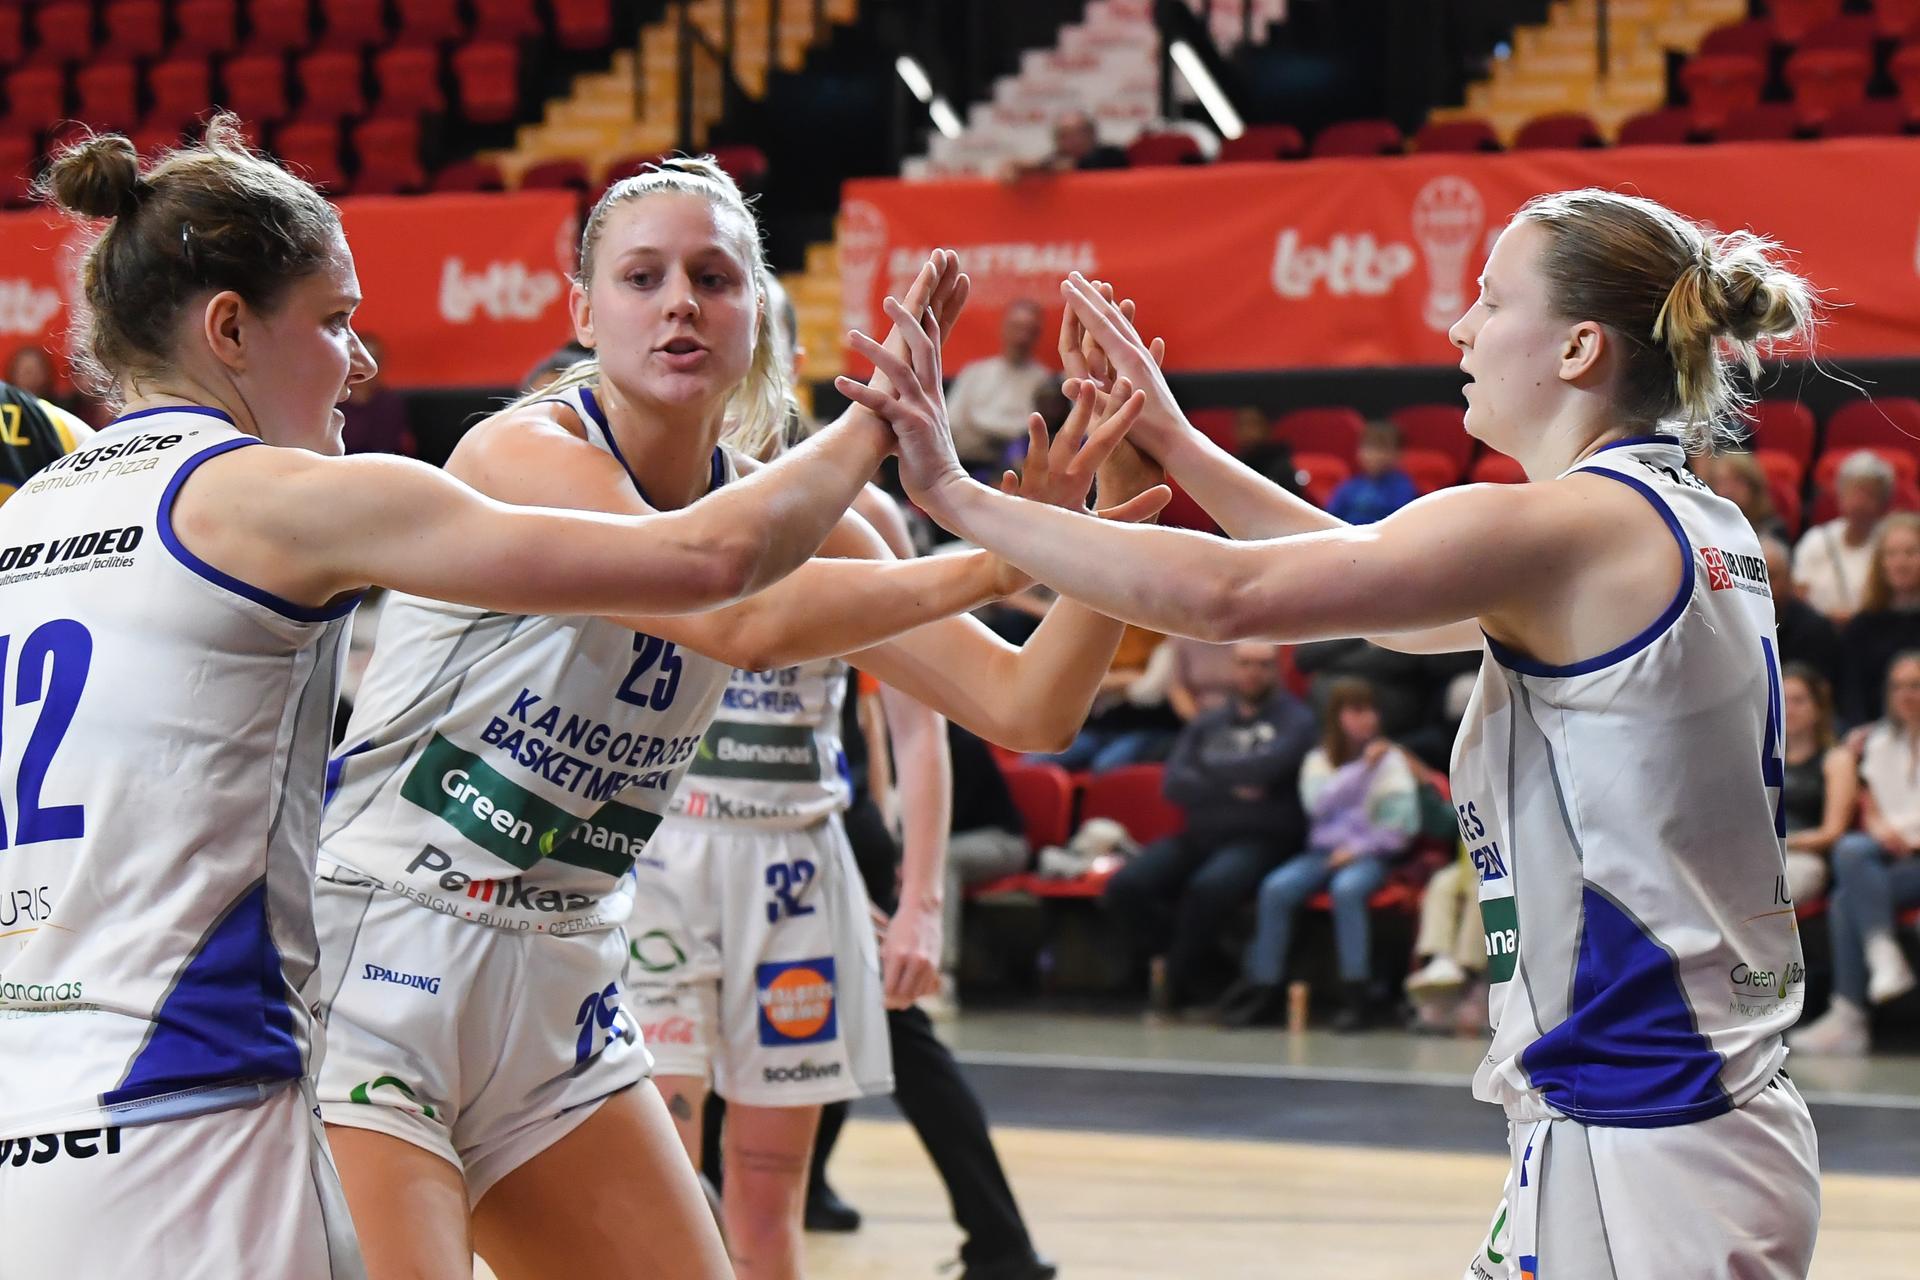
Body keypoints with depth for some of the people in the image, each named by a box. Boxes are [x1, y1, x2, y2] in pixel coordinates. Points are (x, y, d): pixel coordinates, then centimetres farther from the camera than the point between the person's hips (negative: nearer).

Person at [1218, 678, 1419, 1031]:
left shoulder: (1390, 759, 6)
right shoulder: (1318, 759, 13)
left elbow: (1403, 821, -3)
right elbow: (1319, 803, -7)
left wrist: (1360, 848, -11)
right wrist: (1363, 768, -12)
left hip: (1369, 856, -3)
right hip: (1322, 852, 3)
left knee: (1347, 888, -36)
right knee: (1276, 888, -26)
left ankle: (1356, 997, -35)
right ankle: (1265, 991, -21)